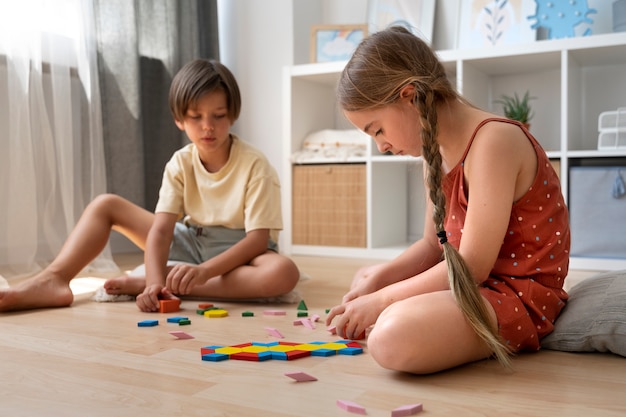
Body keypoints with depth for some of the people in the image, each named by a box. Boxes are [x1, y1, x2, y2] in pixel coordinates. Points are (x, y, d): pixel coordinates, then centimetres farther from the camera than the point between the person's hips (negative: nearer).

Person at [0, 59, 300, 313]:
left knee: (283, 273, -40)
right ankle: (54, 279, -23)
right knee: (105, 204, -2)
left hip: (238, 251, -3)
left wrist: (205, 270, -37)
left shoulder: (255, 166, -19)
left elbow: (258, 237, -23)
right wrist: (155, 281, -36)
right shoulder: (180, 164, -7)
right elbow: (161, 228, -16)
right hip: (191, 242, 4)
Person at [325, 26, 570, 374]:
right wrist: (377, 279, -5)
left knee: (394, 337, -36)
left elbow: (472, 265, -25)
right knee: (365, 277, 24)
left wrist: (381, 300, -18)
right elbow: (432, 245, 11)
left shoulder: (494, 140, -23)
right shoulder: (436, 151, 6)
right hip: (469, 283, 10)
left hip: (521, 294, -9)